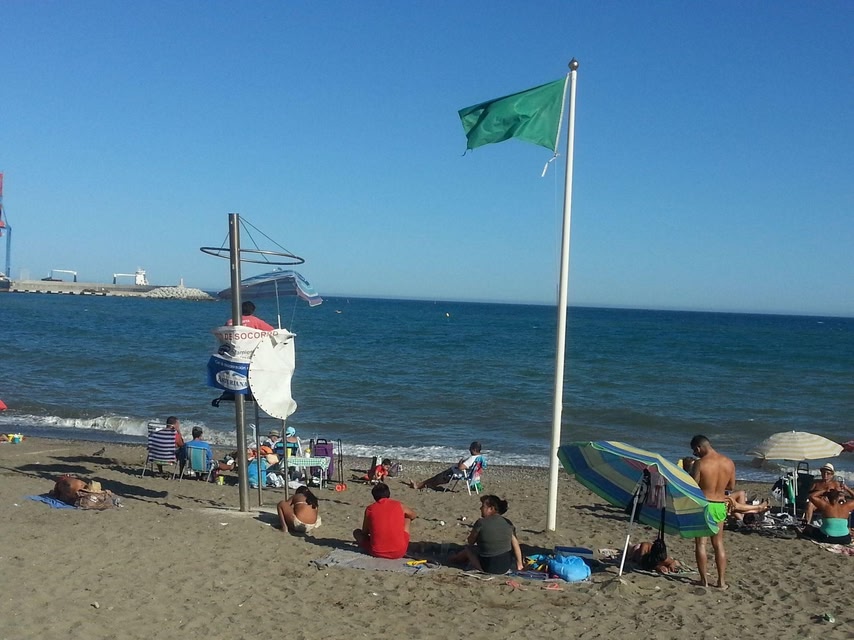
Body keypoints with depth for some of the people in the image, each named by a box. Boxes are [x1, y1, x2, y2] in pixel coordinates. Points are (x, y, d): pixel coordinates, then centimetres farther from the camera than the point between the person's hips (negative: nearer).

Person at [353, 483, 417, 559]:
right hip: (399, 552, 0)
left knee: (356, 532, 24)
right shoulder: (399, 505, 4)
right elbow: (414, 515, 26)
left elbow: (364, 532, 12)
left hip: (377, 552, 0)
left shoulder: (370, 509, 1)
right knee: (407, 518, 23)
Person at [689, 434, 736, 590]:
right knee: (719, 544, 14)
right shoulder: (729, 463, 0)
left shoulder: (700, 464, -17)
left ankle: (704, 580, 8)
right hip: (720, 505, 5)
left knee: (701, 543, 6)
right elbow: (731, 486, 10)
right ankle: (722, 581, 16)